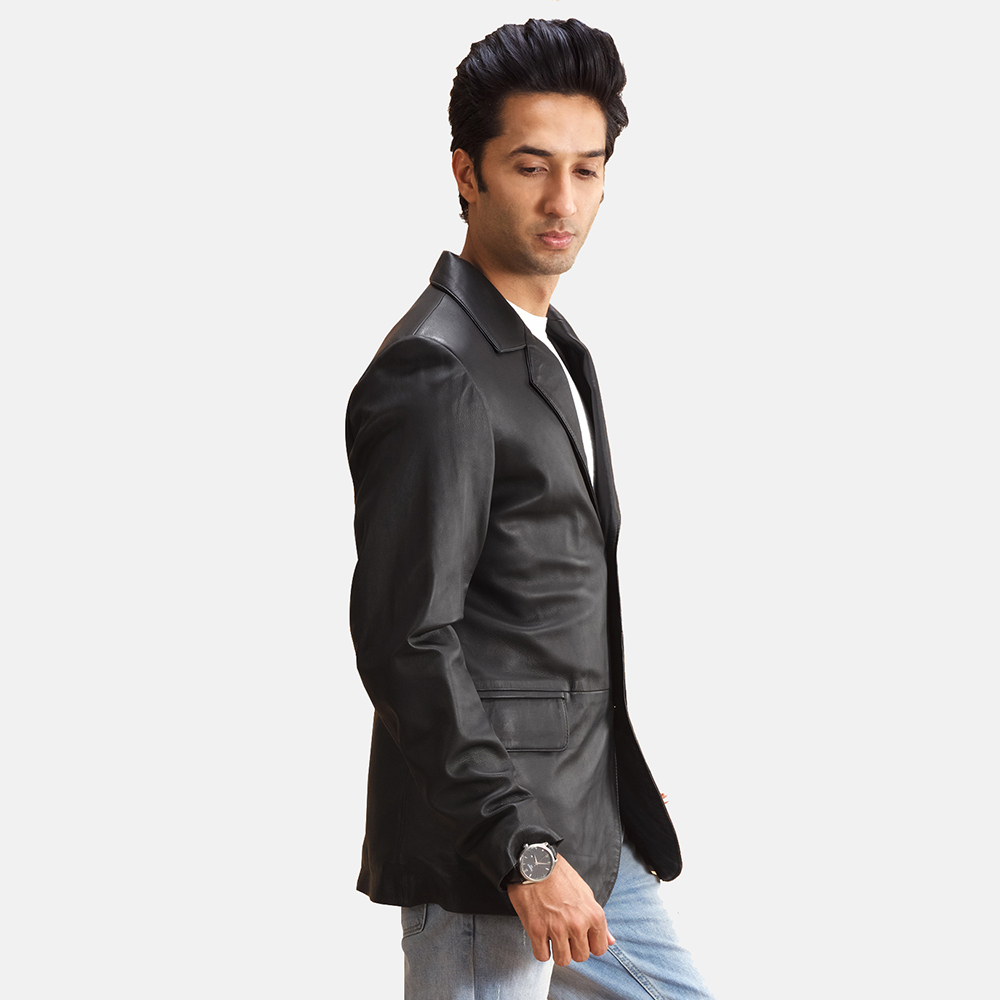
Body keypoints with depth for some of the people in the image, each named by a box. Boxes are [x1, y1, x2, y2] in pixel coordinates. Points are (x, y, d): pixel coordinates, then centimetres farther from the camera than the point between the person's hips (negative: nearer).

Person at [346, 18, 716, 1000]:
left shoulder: (553, 350, 14)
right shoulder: (433, 374, -18)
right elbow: (404, 641, -23)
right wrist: (525, 852, -24)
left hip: (592, 826, 10)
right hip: (487, 860, -9)